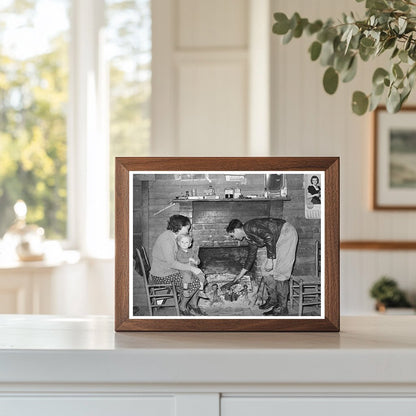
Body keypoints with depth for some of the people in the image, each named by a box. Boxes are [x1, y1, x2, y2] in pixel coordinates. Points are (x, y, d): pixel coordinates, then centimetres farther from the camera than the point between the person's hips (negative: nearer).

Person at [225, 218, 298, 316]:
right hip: (278, 240, 10)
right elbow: (251, 256, 26)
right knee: (267, 271, 11)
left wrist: (270, 260, -24)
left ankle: (282, 308, -6)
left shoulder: (249, 227, -16)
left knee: (280, 272, -10)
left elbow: (269, 236, -26)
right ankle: (273, 300, 22)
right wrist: (240, 275, 33)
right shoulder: (249, 238, 13)